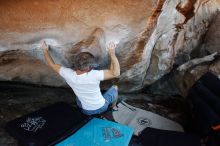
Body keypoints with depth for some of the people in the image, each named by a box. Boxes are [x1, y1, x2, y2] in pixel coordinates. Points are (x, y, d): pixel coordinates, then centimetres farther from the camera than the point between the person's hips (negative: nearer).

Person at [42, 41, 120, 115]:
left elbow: (52, 65, -9)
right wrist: (112, 53, -40)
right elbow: (115, 73, -38)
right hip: (101, 107, -3)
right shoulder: (94, 75, -38)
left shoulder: (68, 74, -25)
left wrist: (45, 50, 1)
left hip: (86, 111, 3)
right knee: (114, 87, 23)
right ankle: (114, 107, 46)